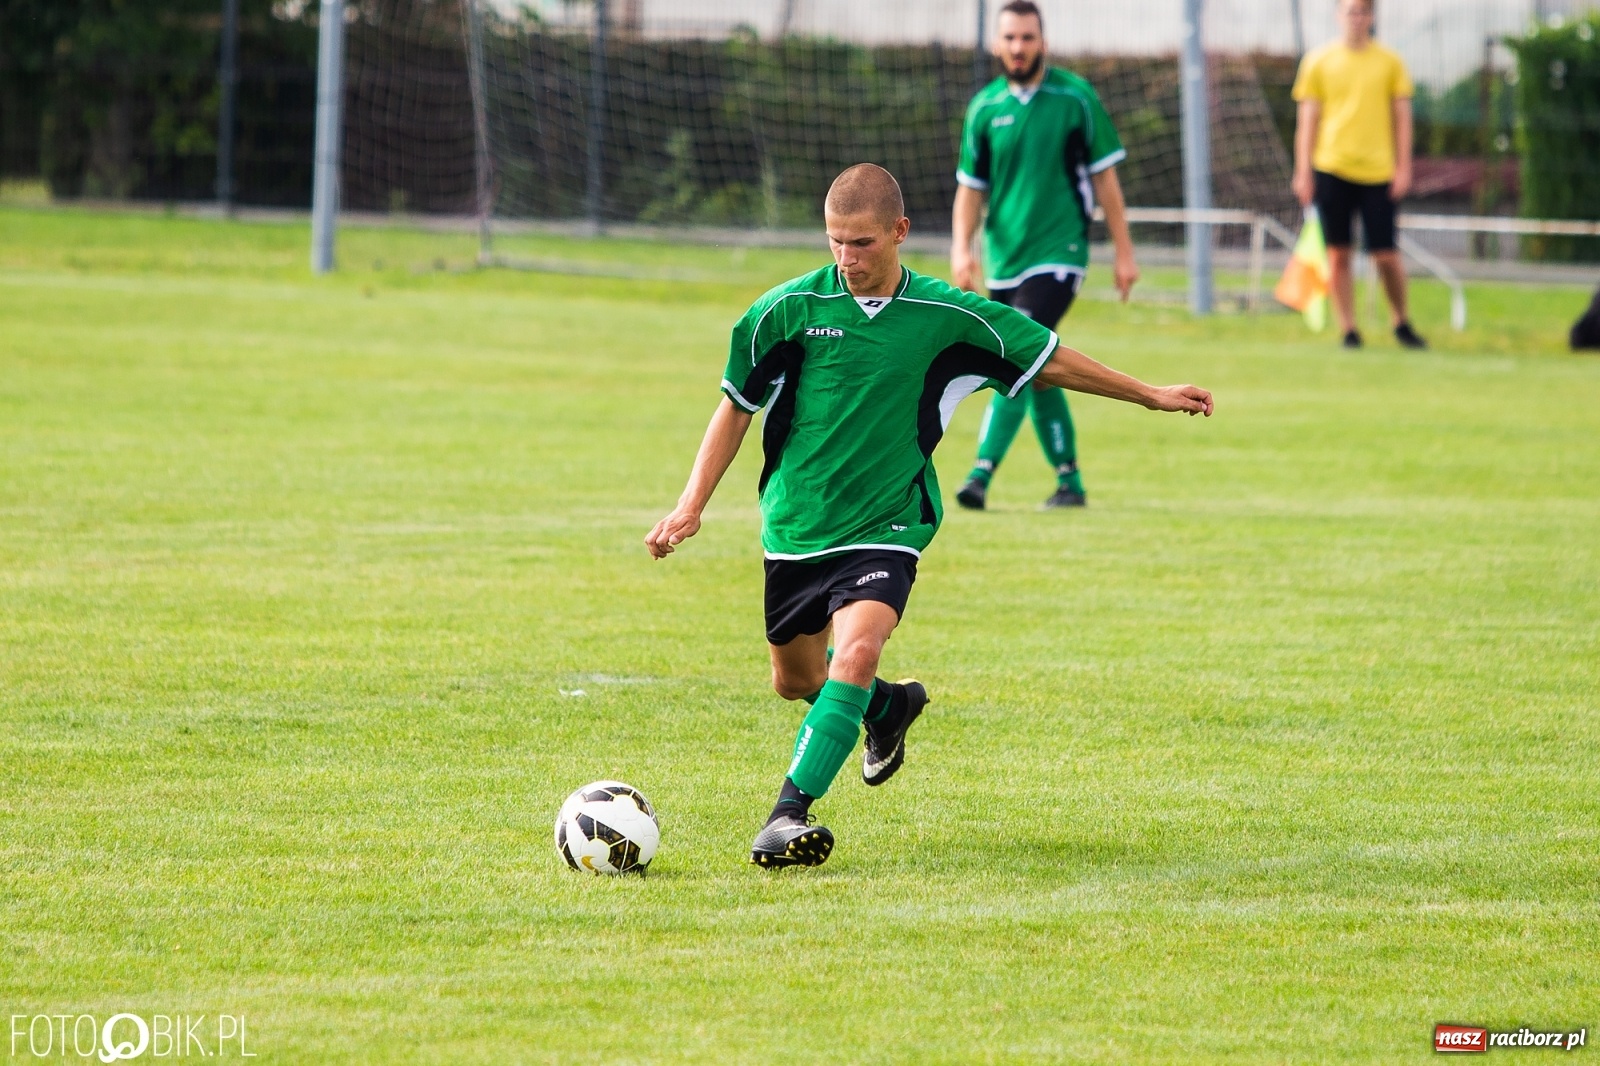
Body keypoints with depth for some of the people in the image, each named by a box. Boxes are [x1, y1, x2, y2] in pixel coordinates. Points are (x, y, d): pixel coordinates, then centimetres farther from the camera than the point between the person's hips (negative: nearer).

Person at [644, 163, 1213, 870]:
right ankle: (889, 707, 49)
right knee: (795, 680, 16)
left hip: (885, 527, -2)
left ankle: (789, 812, -27)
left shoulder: (945, 315, -6)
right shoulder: (789, 309, -7)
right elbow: (737, 408, 5)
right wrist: (691, 506, -1)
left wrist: (1151, 395, 14)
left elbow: (1049, 360, 8)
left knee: (856, 654, -27)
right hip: (796, 525, 2)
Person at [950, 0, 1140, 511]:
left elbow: (1104, 177, 2)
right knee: (1038, 374, 10)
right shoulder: (985, 107, 6)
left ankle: (981, 476, -24)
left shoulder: (1075, 98, -3)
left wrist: (1123, 252, 2)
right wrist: (961, 247, -4)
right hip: (1004, 259, 4)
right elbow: (970, 186, 11)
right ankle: (1069, 482, 21)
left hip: (1058, 254, -4)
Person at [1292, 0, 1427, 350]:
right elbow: (1308, 118, 6)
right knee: (1338, 253, 0)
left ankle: (1401, 322, 19)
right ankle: (1348, 330, 8)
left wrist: (1404, 167, 0)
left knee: (1387, 255, -1)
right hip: (1332, 169, 0)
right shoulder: (1319, 61, 6)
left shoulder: (1390, 62, 6)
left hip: (1378, 172, 0)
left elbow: (1402, 117, 8)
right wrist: (1303, 171, 0)